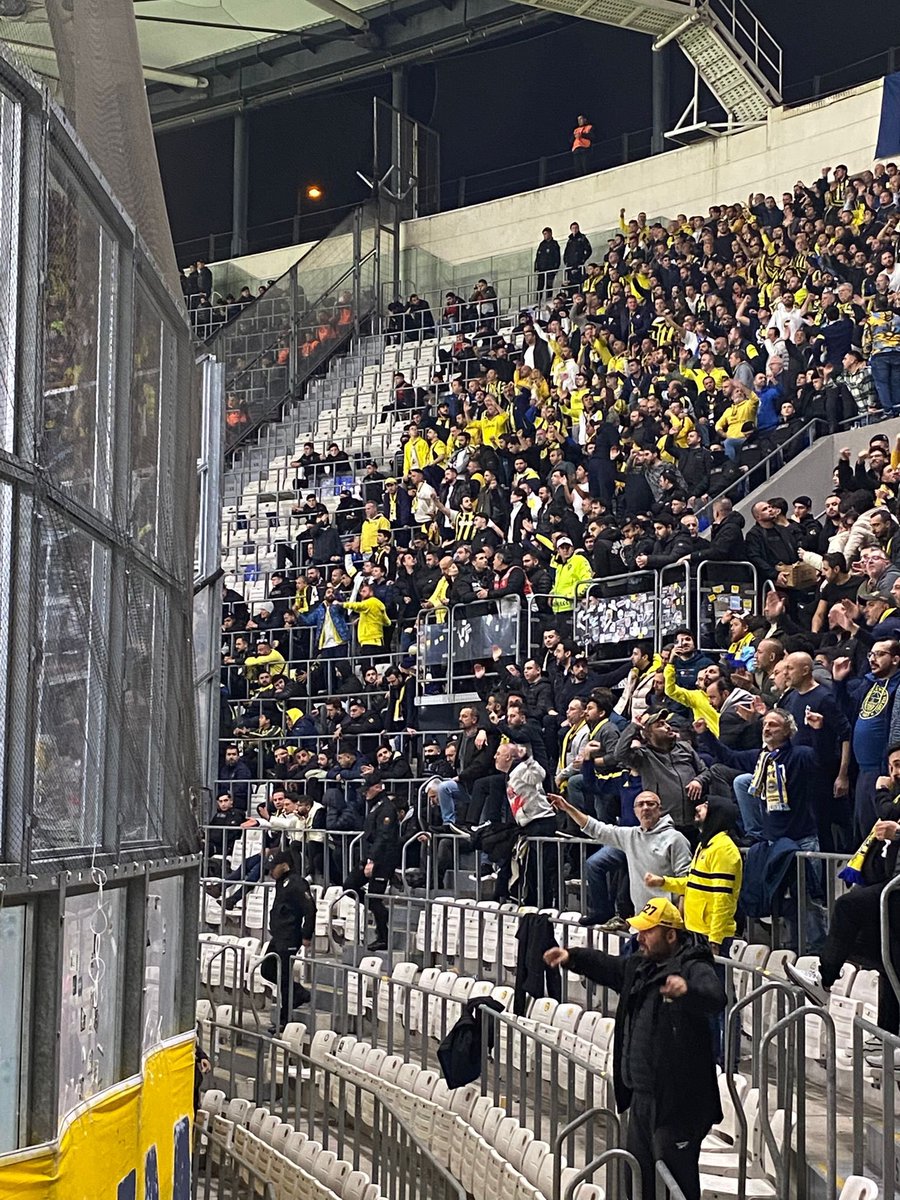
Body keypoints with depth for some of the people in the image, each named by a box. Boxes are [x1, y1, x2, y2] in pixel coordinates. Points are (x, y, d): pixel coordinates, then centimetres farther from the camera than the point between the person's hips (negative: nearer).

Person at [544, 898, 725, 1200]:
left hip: (677, 1100, -10)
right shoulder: (640, 966, 11)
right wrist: (573, 958, 11)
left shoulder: (694, 969, -17)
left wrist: (687, 991, -57)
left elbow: (715, 999, -36)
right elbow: (607, 966, 27)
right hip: (642, 1096, 10)